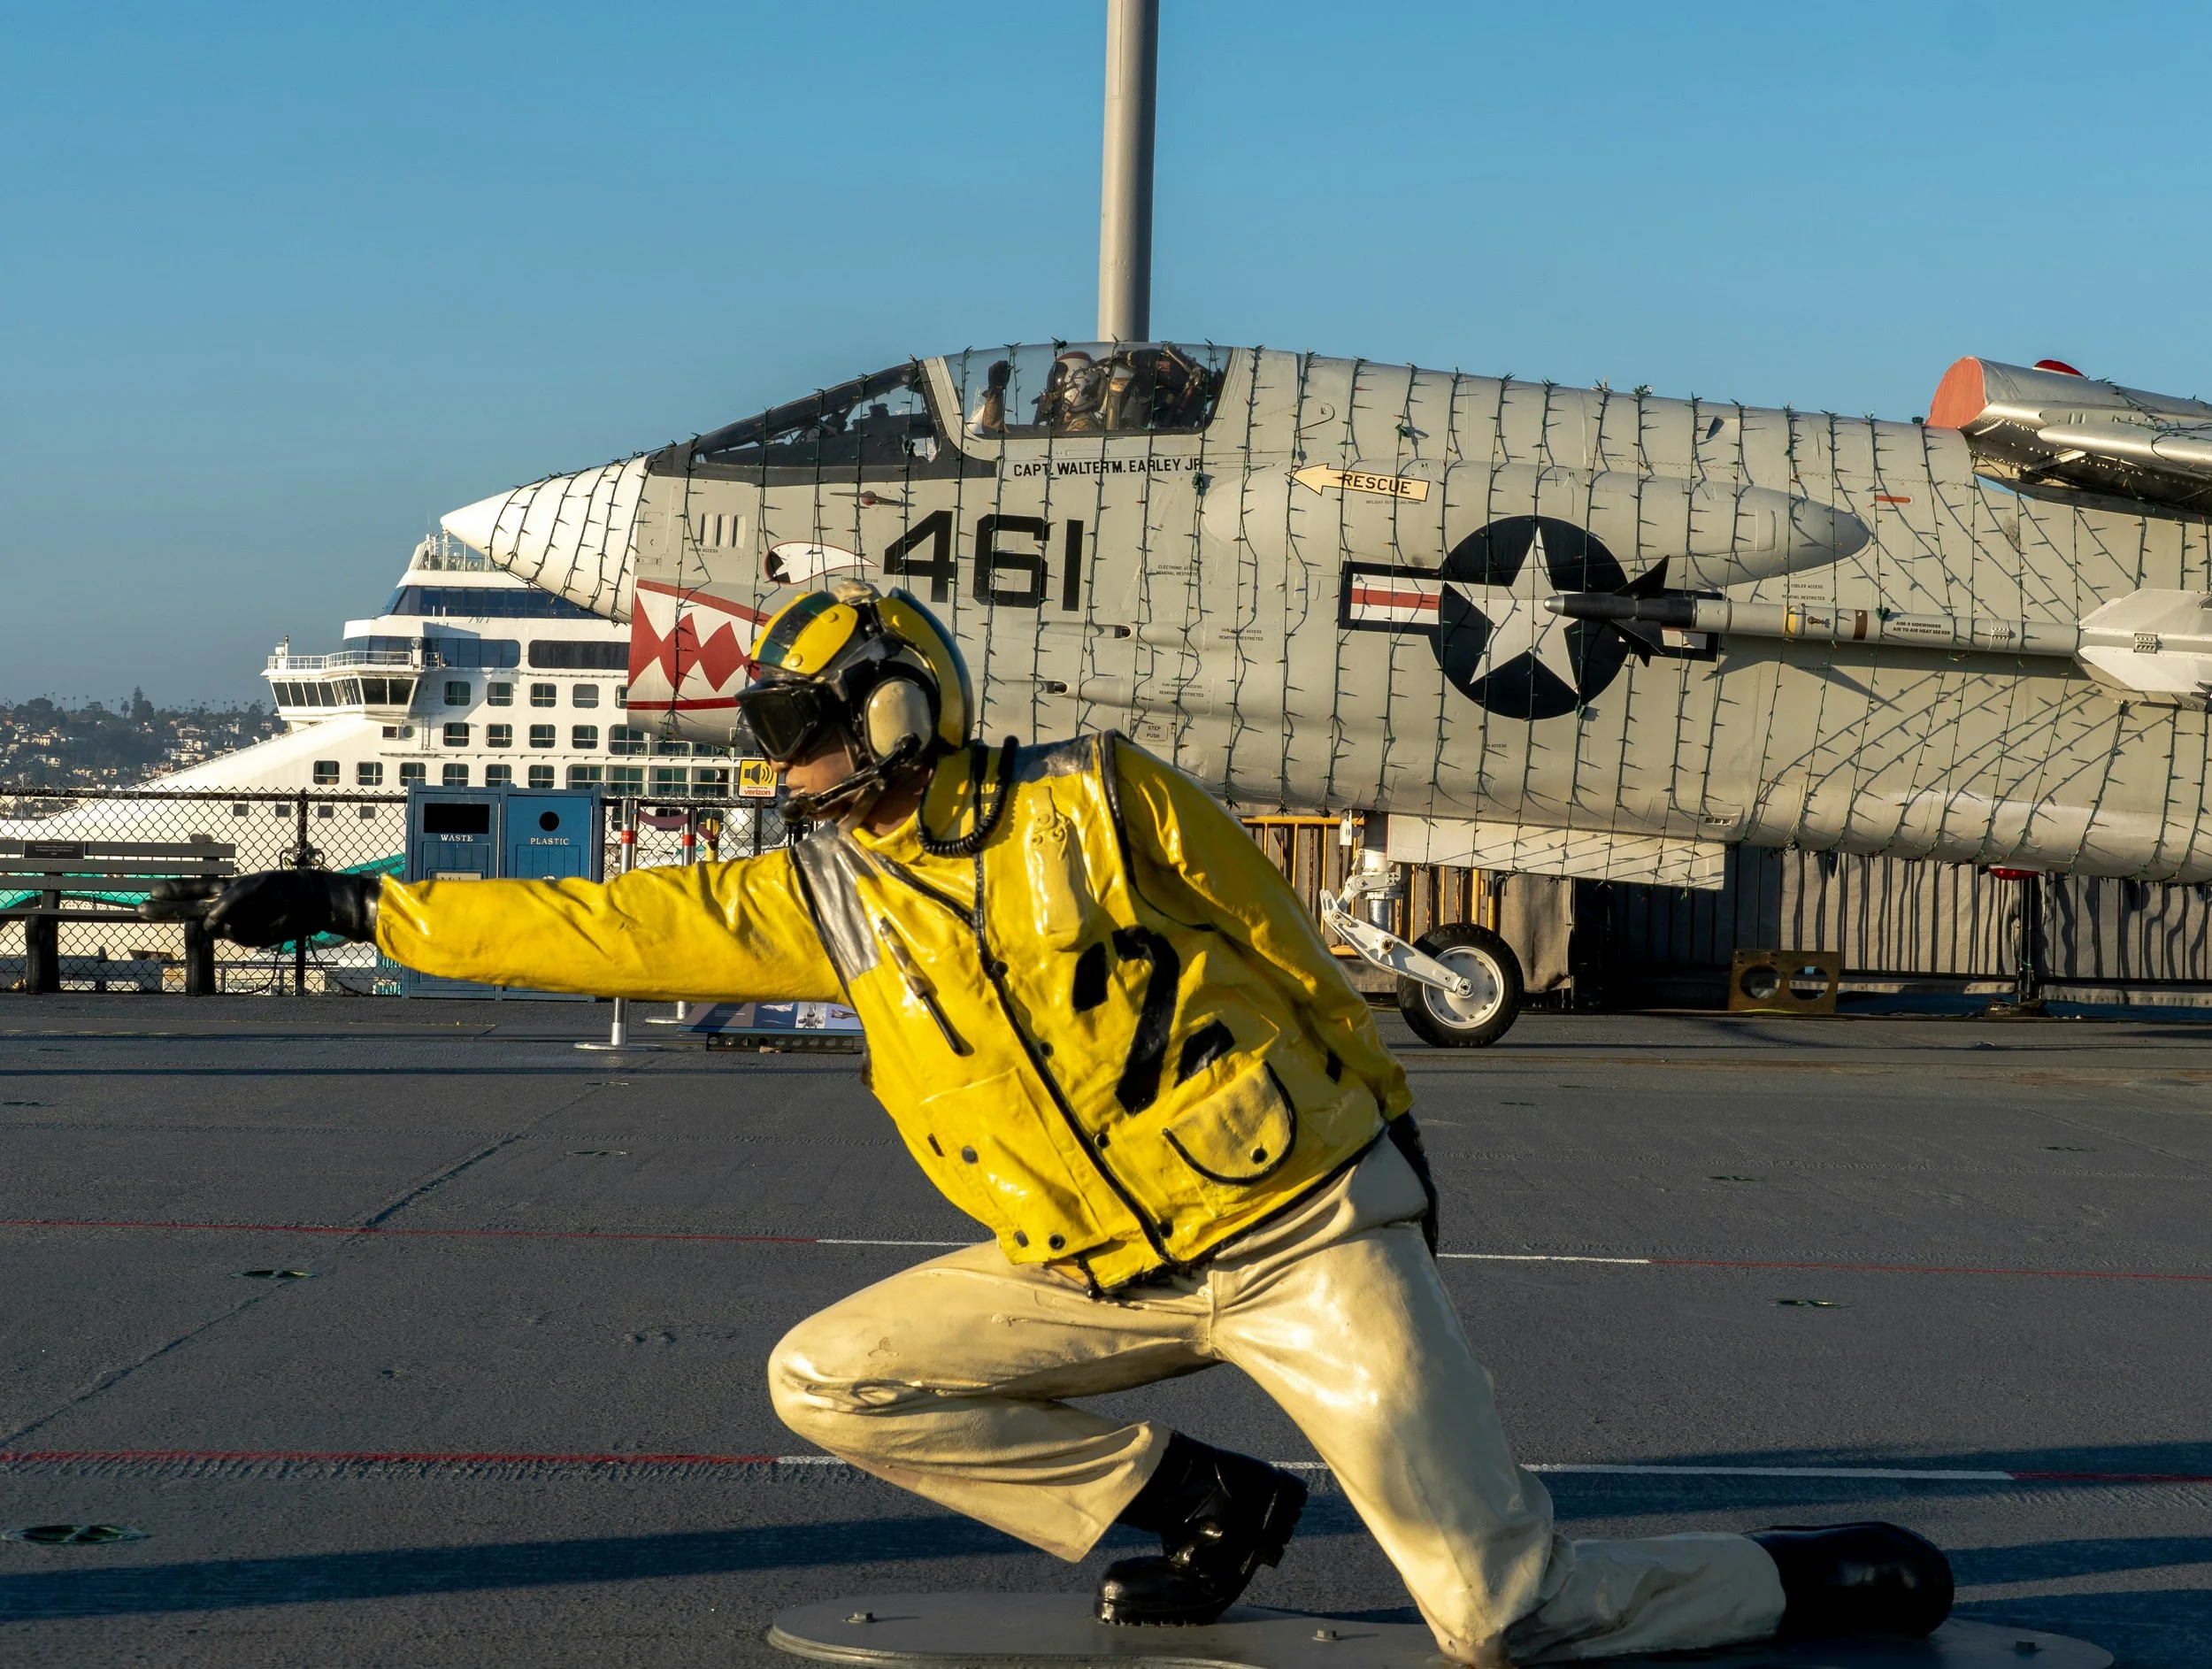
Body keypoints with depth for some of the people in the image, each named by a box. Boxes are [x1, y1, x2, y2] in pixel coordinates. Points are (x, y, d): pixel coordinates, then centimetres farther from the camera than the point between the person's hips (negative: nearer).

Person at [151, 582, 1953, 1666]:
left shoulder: (1099, 804, -11)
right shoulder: (826, 898, 3)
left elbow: (1292, 953, 0)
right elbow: (602, 926, 3)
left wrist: (1388, 1116, 7)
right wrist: (354, 906, 0)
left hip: (1303, 1233, -6)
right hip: (1102, 1272, 6)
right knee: (828, 1380, -2)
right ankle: (1196, 1505, 7)